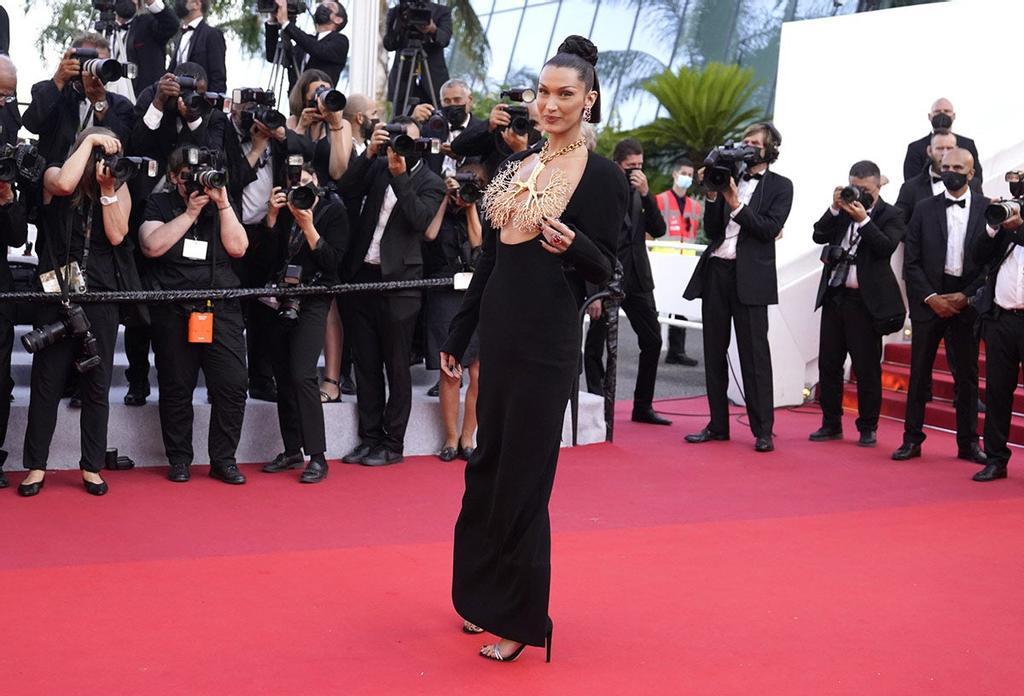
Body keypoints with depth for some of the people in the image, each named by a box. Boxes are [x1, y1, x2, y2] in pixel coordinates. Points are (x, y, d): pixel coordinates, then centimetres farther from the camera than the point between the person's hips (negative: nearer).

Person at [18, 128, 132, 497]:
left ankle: (91, 466, 15)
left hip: (101, 296, 2)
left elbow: (117, 235, -7)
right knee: (46, 382, 2)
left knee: (97, 386, 5)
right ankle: (36, 465, 11)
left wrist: (107, 188, -13)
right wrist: (90, 140, -17)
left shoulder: (119, 187, 5)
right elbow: (64, 184, -25)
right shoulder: (53, 176, 0)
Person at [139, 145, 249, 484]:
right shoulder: (160, 204, 7)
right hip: (173, 312, -1)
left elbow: (238, 247, -1)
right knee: (176, 389, 4)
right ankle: (179, 460, 16)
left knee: (232, 386, -7)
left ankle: (223, 460, 4)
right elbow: (152, 245, -10)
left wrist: (222, 204, -8)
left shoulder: (223, 206, 12)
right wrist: (190, 212, -10)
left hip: (221, 308, 1)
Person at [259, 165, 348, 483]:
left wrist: (308, 226, -20)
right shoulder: (282, 208, 5)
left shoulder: (333, 211, -4)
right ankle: (292, 450, 18)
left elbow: (332, 260, -12)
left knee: (302, 374, -16)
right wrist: (272, 216, -11)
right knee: (283, 376, 7)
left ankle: (317, 456, -12)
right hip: (280, 299, 5)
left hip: (312, 301, -5)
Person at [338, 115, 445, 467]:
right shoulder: (378, 168, 10)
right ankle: (370, 438, 18)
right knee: (365, 364, 10)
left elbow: (419, 219, -17)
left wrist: (400, 175, -22)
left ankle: (393, 443, 10)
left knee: (396, 366, 2)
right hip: (363, 275, 5)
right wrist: (370, 152, -11)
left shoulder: (430, 183, -2)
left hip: (398, 282, -5)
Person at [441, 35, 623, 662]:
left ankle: (520, 618, 10)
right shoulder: (517, 168, 12)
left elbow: (606, 270, -7)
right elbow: (491, 257, 14)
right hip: (498, 330, 7)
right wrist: (459, 336, 15)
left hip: (547, 340, -7)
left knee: (523, 475, -2)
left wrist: (572, 245, -28)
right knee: (489, 463, 14)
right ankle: (485, 594, 28)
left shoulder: (603, 176, -7)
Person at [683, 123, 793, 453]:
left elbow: (770, 229, -8)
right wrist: (713, 197, -5)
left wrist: (736, 205, -14)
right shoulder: (728, 179, 13)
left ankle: (763, 430, -2)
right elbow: (711, 231, 9)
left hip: (750, 277, -4)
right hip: (716, 270, 4)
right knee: (714, 351, 7)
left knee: (754, 353, -5)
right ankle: (718, 424, 15)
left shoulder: (780, 187, 4)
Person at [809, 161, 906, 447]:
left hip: (865, 301, -5)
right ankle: (831, 424, 17)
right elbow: (819, 236, 3)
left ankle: (868, 428, 10)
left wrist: (863, 220, -21)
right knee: (828, 363, 8)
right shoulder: (841, 210, 11)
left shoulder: (890, 215, -1)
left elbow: (887, 247, -15)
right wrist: (835, 209, -7)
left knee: (867, 367, 0)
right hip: (834, 295, 5)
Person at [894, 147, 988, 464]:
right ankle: (912, 439, 9)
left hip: (966, 304, 0)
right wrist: (931, 297, -9)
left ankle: (968, 442, 13)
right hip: (929, 302, 1)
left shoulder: (987, 209, 2)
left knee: (967, 375, 5)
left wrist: (967, 296, -9)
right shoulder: (924, 209, 4)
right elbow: (911, 262, 1)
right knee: (919, 373, 3)